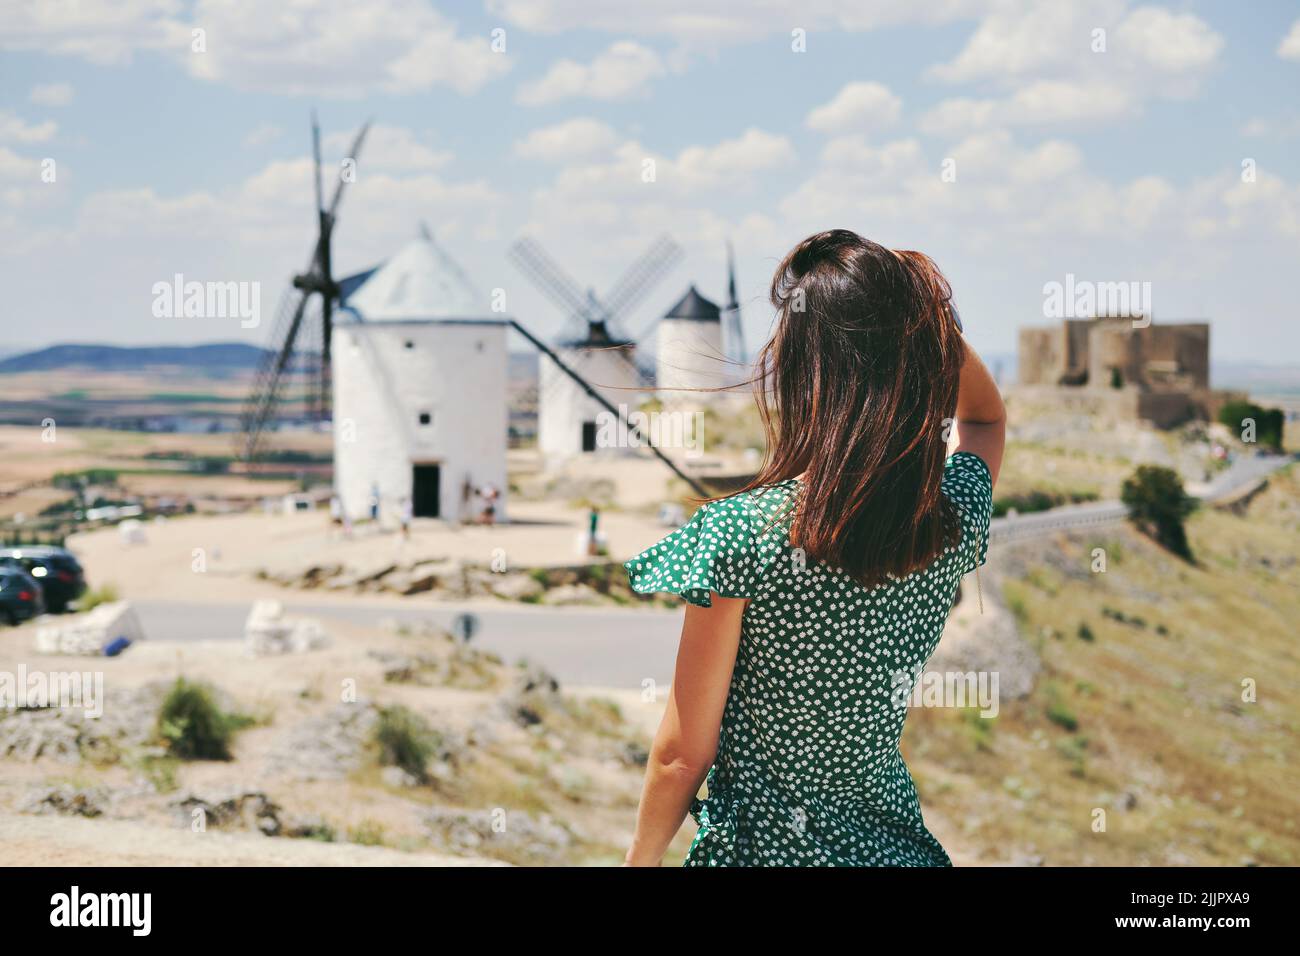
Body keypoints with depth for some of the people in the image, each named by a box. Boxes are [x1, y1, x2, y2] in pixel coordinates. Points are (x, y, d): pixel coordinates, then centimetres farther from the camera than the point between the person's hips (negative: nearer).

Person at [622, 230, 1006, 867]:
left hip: (758, 845, -4)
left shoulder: (739, 533, -23)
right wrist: (928, 313, 0)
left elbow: (681, 757, -14)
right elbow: (987, 415, 16)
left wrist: (642, 858, 3)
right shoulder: (957, 518, -10)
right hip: (894, 841, 4)